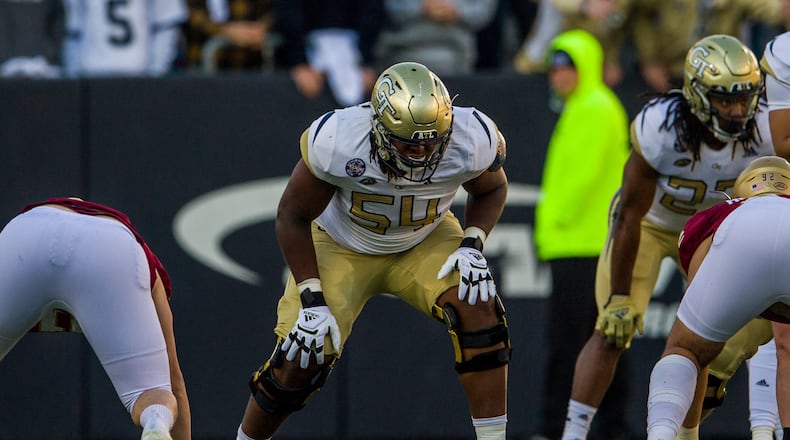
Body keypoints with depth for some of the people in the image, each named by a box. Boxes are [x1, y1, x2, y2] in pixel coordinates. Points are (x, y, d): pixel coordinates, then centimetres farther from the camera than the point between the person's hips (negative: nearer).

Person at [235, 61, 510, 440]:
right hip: (343, 248, -2)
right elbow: (293, 217, -18)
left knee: (478, 309, -25)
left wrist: (472, 246, -20)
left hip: (425, 242, 2)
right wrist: (312, 302, -21)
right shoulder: (336, 142, -34)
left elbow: (491, 189, -2)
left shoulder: (472, 141, -28)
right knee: (302, 360, -12)